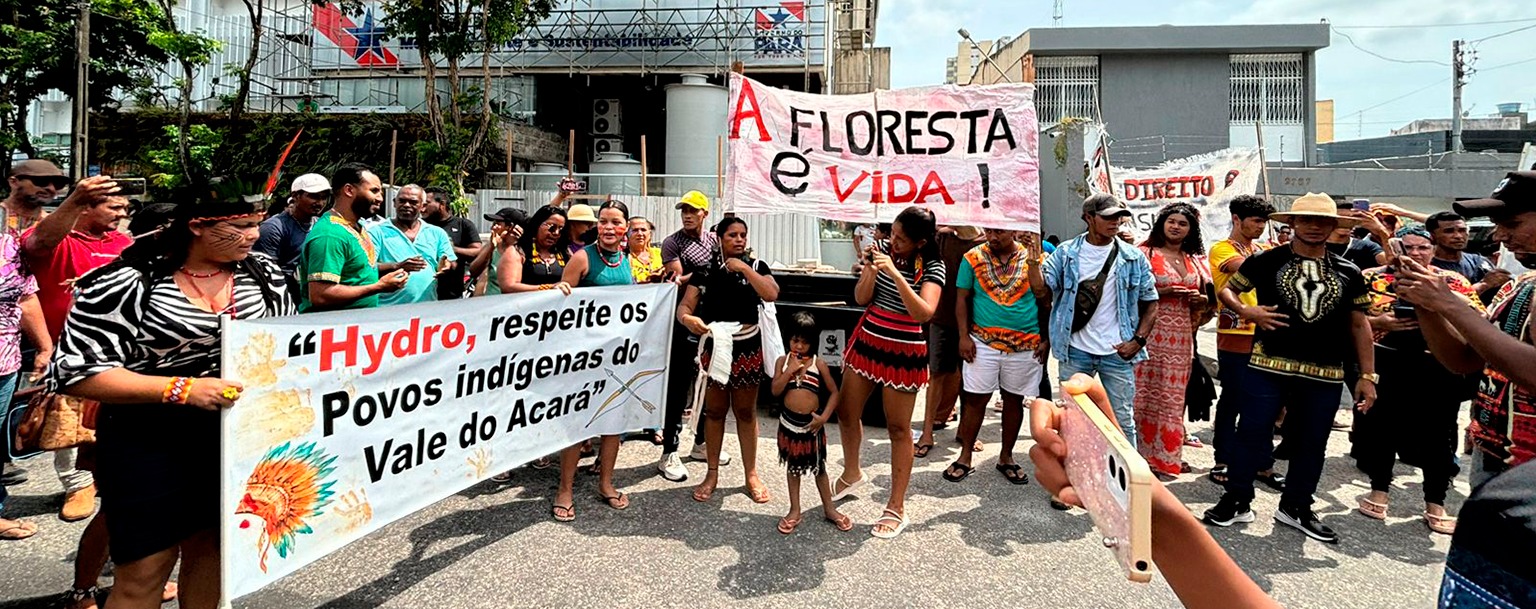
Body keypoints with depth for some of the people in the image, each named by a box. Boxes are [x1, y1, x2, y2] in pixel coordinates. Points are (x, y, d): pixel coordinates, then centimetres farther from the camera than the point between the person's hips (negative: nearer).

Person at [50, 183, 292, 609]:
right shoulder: (130, 282, -16)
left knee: (211, 545, 19)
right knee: (146, 568, 6)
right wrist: (181, 388, -26)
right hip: (148, 446, -4)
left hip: (238, 440, 4)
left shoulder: (264, 274, 0)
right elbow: (75, 370, -16)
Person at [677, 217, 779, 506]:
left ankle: (751, 474, 21)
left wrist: (744, 268, -17)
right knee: (714, 411, 10)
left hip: (747, 348, 0)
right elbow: (685, 306, -3)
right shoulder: (705, 270, 2)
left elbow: (771, 294, -16)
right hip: (714, 347, 1)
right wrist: (687, 318, -25)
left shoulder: (756, 266, 2)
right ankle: (712, 474, 23)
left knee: (745, 411, 9)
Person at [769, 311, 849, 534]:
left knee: (819, 467, 11)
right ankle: (795, 511, 25)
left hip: (812, 423, -1)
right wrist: (790, 369, -19)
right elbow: (776, 391, -10)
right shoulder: (783, 361, -3)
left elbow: (834, 392, -4)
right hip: (789, 422, 2)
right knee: (793, 466, 14)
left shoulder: (818, 364, -7)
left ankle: (829, 509, 25)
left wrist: (824, 417, -12)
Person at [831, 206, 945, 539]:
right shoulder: (883, 249, -1)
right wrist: (870, 270, -19)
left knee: (898, 428, 3)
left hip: (903, 352, -5)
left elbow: (924, 313, -28)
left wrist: (895, 274, -33)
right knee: (846, 413, 13)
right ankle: (851, 474, 40)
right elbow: (861, 298, -1)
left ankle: (896, 508, 14)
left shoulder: (932, 267, -13)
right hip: (867, 339, 5)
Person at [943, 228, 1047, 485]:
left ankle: (1006, 457, 25)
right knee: (975, 398, 1)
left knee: (1014, 400, 11)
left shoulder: (1033, 257, 0)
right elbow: (962, 298, 3)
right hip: (983, 341, -1)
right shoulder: (973, 257, 0)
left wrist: (1046, 339, -2)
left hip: (1025, 345, 1)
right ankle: (965, 457, 13)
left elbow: (1045, 300, 3)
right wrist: (964, 336, -5)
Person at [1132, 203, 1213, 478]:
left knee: (1173, 394, 8)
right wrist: (1163, 291, -17)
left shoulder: (1196, 260, 17)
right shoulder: (1145, 253, 0)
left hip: (1182, 335, 5)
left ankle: (1168, 454, 19)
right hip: (1152, 331, -5)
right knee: (1146, 392, -5)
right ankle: (1144, 452, 5)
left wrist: (1201, 299, 1)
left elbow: (1208, 297, 23)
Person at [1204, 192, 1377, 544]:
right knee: (1252, 435, 0)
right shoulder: (1266, 262, 1)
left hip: (1325, 375, 3)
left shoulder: (1348, 273, 10)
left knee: (1311, 443, 12)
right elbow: (1226, 290, 8)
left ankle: (1296, 508, 28)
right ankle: (1236, 502, 14)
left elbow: (1359, 325, 12)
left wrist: (1367, 375, 8)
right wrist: (1246, 311, -13)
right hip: (1268, 368, -3)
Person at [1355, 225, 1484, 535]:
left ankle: (1435, 504, 20)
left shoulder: (1452, 281, 5)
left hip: (1438, 370, 1)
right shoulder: (1373, 278, 2)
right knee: (1382, 428, 9)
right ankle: (1379, 491, 25)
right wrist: (1379, 322, -16)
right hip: (1385, 366, -1)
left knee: (1437, 434, 7)